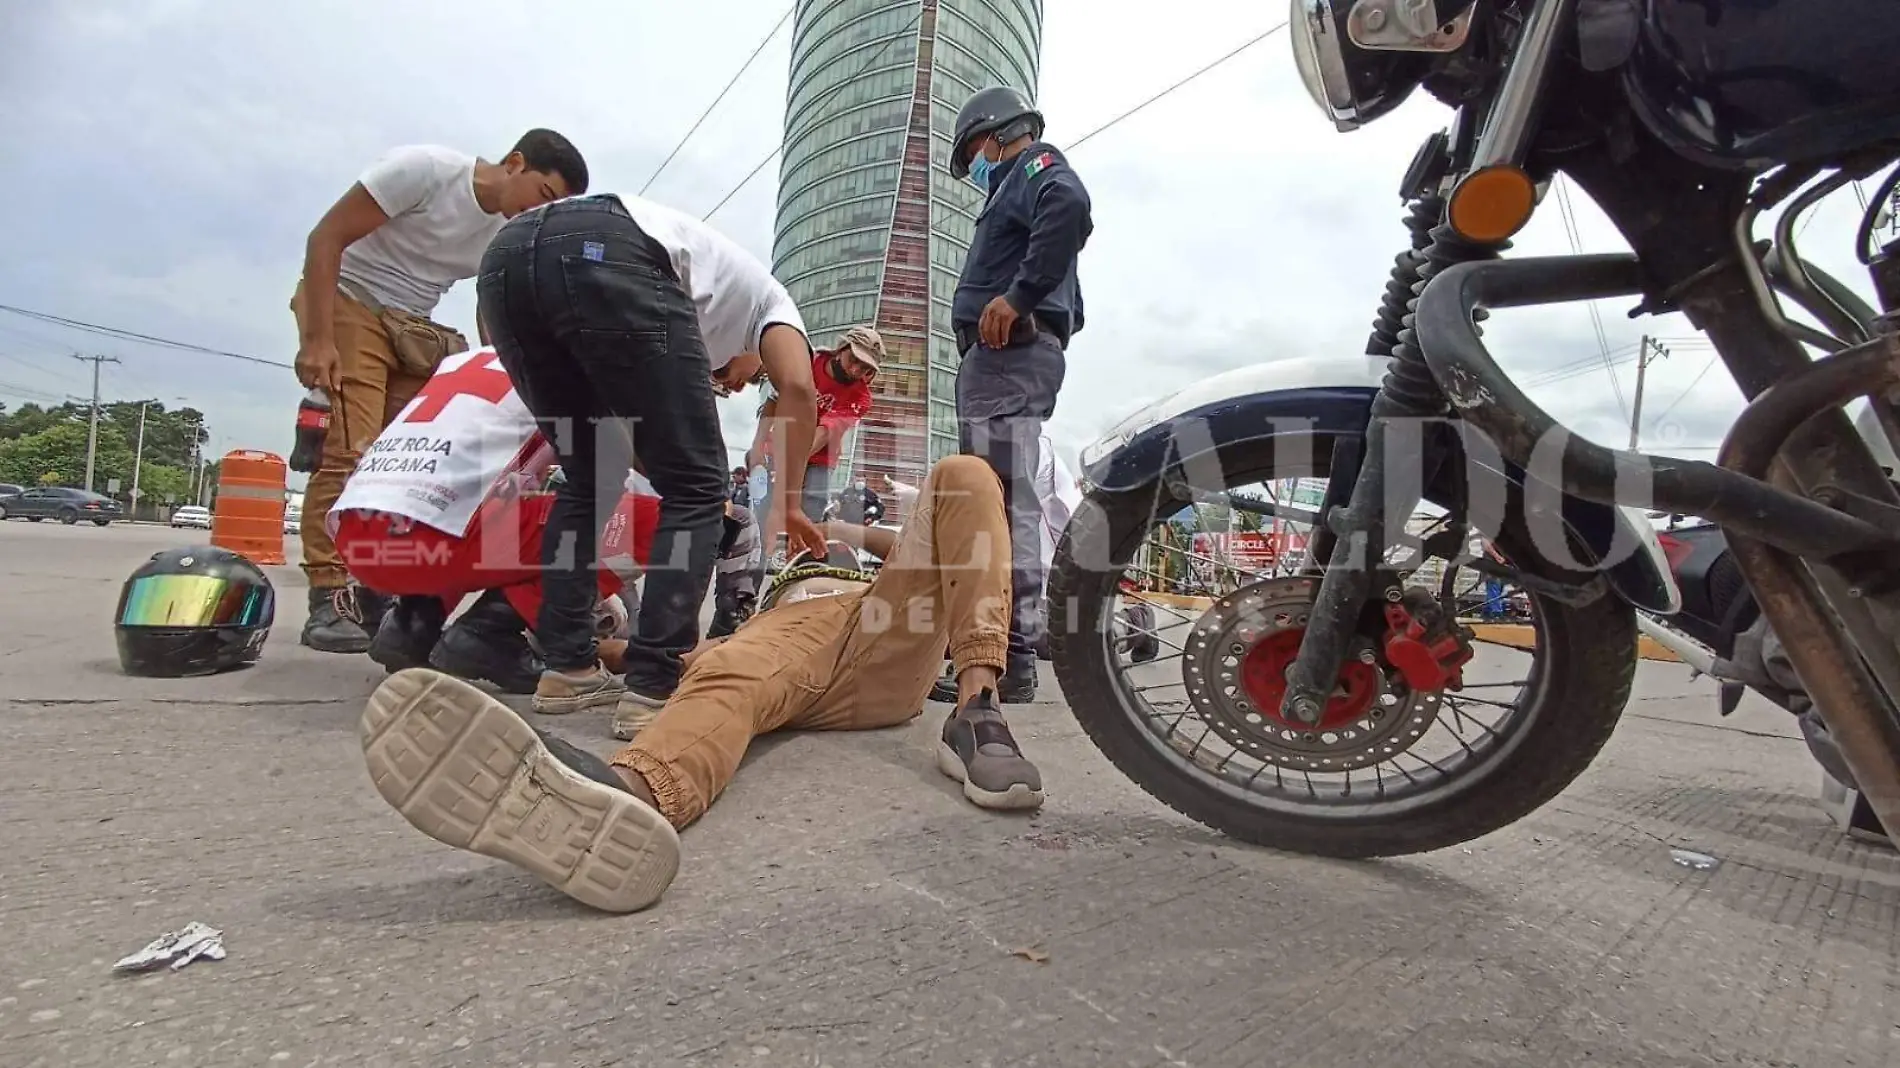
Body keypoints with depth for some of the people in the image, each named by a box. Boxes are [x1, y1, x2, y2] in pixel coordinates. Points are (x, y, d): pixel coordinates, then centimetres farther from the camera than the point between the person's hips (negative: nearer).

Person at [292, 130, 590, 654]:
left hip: (415, 327, 6)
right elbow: (326, 236, -16)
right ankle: (328, 602, -12)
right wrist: (316, 339, -22)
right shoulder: (426, 168, -17)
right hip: (347, 302, -6)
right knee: (350, 450, -16)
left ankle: (377, 595, 1)